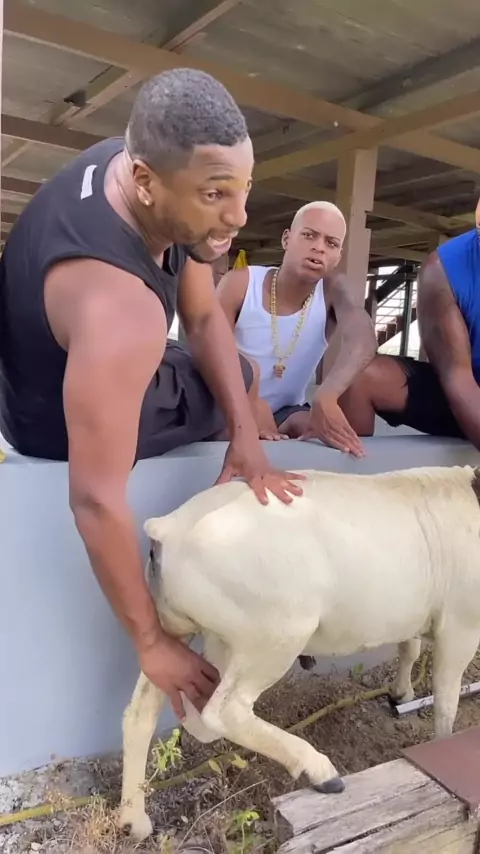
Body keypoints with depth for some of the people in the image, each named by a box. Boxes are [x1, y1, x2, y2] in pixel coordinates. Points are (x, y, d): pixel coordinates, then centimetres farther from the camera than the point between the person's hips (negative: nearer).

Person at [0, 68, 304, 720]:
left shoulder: (136, 162, -18)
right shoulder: (117, 309, -45)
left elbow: (206, 317, -11)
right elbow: (96, 501, -41)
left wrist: (245, 434, -19)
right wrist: (152, 642, -30)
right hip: (57, 425, -7)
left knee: (238, 370, 23)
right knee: (243, 380, 6)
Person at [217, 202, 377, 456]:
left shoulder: (332, 288, -10)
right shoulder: (239, 284, -13)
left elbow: (362, 340, -31)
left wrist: (325, 396, -53)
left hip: (287, 412, 3)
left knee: (331, 434, -28)